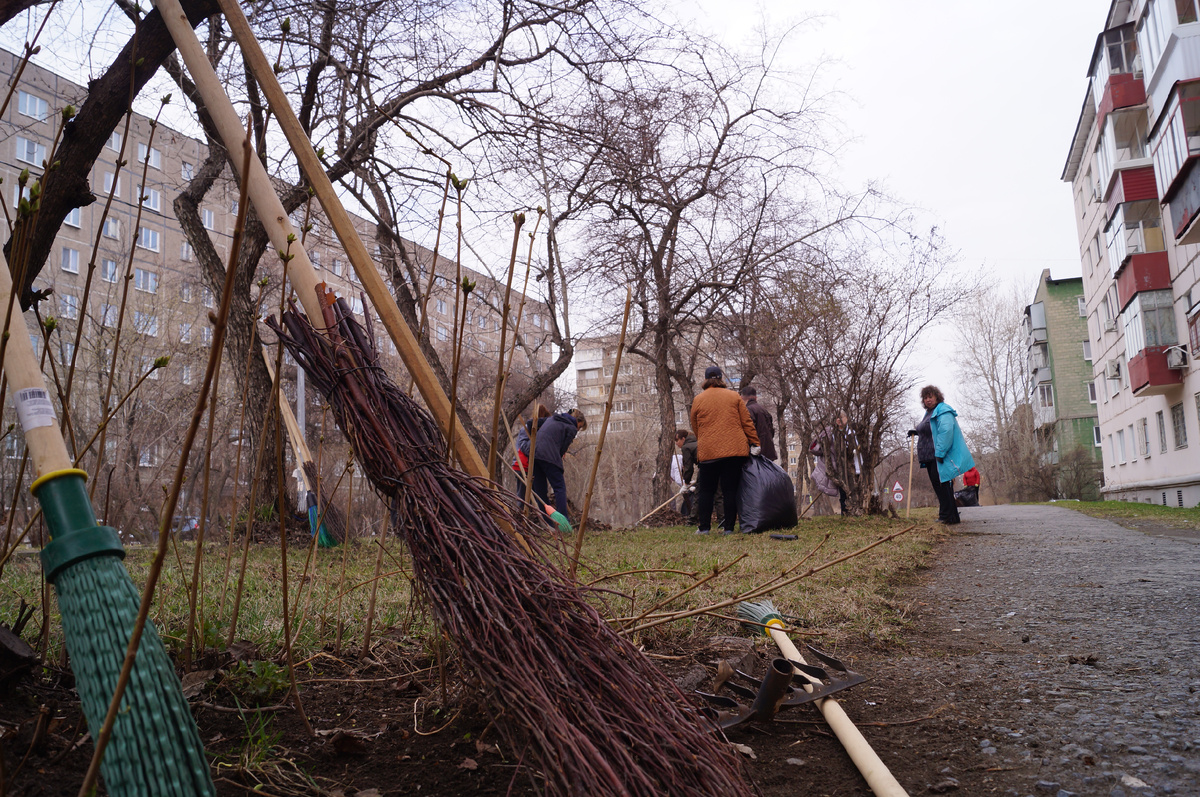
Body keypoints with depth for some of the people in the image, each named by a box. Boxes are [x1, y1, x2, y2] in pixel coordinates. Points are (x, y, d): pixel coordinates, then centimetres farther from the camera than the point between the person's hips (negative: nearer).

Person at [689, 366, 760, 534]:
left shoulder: (698, 400, 6)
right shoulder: (734, 397, 6)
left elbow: (695, 428, 12)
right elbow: (747, 422, 3)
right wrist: (754, 443, 7)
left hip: (708, 451, 0)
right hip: (735, 449, 1)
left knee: (706, 489, 8)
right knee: (730, 489, 4)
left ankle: (704, 527, 7)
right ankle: (729, 527, 3)